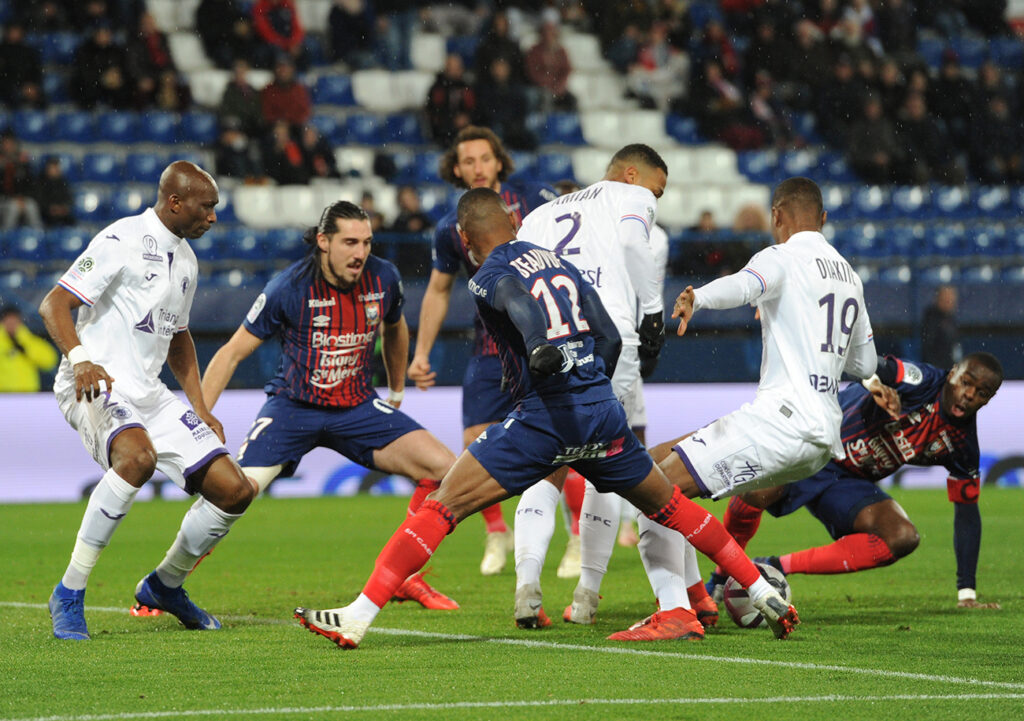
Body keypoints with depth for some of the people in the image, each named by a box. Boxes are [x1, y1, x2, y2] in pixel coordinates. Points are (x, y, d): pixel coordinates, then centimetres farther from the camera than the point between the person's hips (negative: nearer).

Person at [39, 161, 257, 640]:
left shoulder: (185, 258, 16)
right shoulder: (122, 241, -11)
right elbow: (54, 305, -16)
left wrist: (200, 408, 22)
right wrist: (79, 358, -34)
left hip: (148, 393, 8)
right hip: (95, 385, -8)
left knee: (234, 490, -1)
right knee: (137, 456, -39)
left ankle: (164, 586, 22)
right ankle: (69, 595, -27)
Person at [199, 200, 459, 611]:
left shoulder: (384, 279, -6)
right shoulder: (289, 287, -17)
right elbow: (233, 352, -9)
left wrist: (396, 393, 27)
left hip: (358, 408, 4)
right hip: (293, 406, -4)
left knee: (445, 469, -12)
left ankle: (405, 578, 5)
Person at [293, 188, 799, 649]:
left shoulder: (489, 278, 0)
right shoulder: (559, 262, 18)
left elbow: (518, 299, -22)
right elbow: (610, 338, 17)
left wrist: (540, 344, -31)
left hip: (546, 419, -6)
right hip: (603, 410, 6)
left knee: (442, 508, -4)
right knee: (668, 506, 25)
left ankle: (358, 618, -12)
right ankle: (765, 595, 28)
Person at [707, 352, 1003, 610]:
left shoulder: (962, 446, -1)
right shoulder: (923, 382, -19)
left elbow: (967, 511, 8)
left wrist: (967, 594, 5)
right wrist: (875, 382, -65)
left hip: (847, 483, 6)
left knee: (903, 539, -18)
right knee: (758, 490, -35)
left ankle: (779, 568, -12)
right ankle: (720, 579, -6)